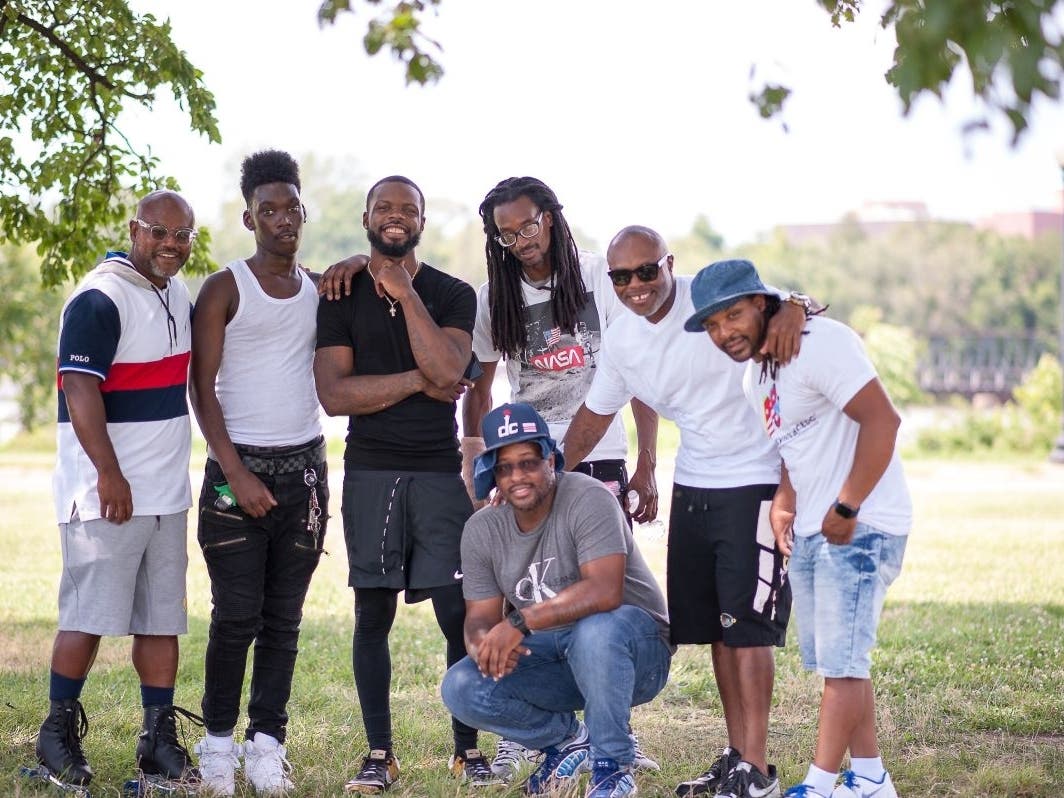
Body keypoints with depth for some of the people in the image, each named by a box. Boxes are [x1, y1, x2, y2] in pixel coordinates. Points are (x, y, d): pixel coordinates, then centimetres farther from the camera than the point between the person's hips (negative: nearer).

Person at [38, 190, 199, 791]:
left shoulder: (178, 296, 14)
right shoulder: (100, 299, -13)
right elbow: (79, 389, -20)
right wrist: (109, 475, -25)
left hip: (167, 493, 8)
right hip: (106, 494, -8)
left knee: (163, 621, 8)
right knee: (89, 618, -4)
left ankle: (160, 740, 12)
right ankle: (60, 733, 8)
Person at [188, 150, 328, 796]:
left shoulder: (321, 288, 11)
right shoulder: (225, 289, -1)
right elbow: (203, 389, -5)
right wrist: (237, 474, -13)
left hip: (305, 468, 4)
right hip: (238, 467, -4)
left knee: (284, 616, 4)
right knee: (236, 614, -5)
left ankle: (266, 741, 8)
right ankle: (218, 742, 6)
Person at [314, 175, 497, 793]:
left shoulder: (452, 295, 6)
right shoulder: (342, 298, 6)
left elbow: (448, 370, -13)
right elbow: (334, 394, -5)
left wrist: (406, 295, -10)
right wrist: (418, 380, -9)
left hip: (440, 470, -1)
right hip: (370, 470, 1)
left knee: (458, 612, -5)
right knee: (373, 614, 2)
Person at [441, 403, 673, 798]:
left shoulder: (588, 499, -20)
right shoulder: (482, 531, -1)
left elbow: (604, 591, -33)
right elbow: (480, 617, 0)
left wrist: (519, 623, -36)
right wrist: (484, 644, -26)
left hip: (637, 650, -5)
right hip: (551, 658, 6)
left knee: (594, 628, -40)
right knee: (461, 688, -16)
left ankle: (612, 766, -20)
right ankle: (566, 738, 8)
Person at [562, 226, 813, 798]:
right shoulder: (620, 341, 3)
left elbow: (791, 302, -19)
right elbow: (593, 416, 16)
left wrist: (793, 311, -42)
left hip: (756, 481, -7)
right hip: (692, 486, 7)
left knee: (745, 620, -9)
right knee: (711, 623, 11)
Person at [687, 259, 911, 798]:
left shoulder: (819, 344, -17)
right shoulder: (755, 375, 14)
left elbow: (882, 420, -24)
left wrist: (846, 510, -22)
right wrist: (783, 505, 3)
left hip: (860, 528, -10)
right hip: (809, 532, 10)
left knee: (841, 662, -9)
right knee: (834, 662, 13)